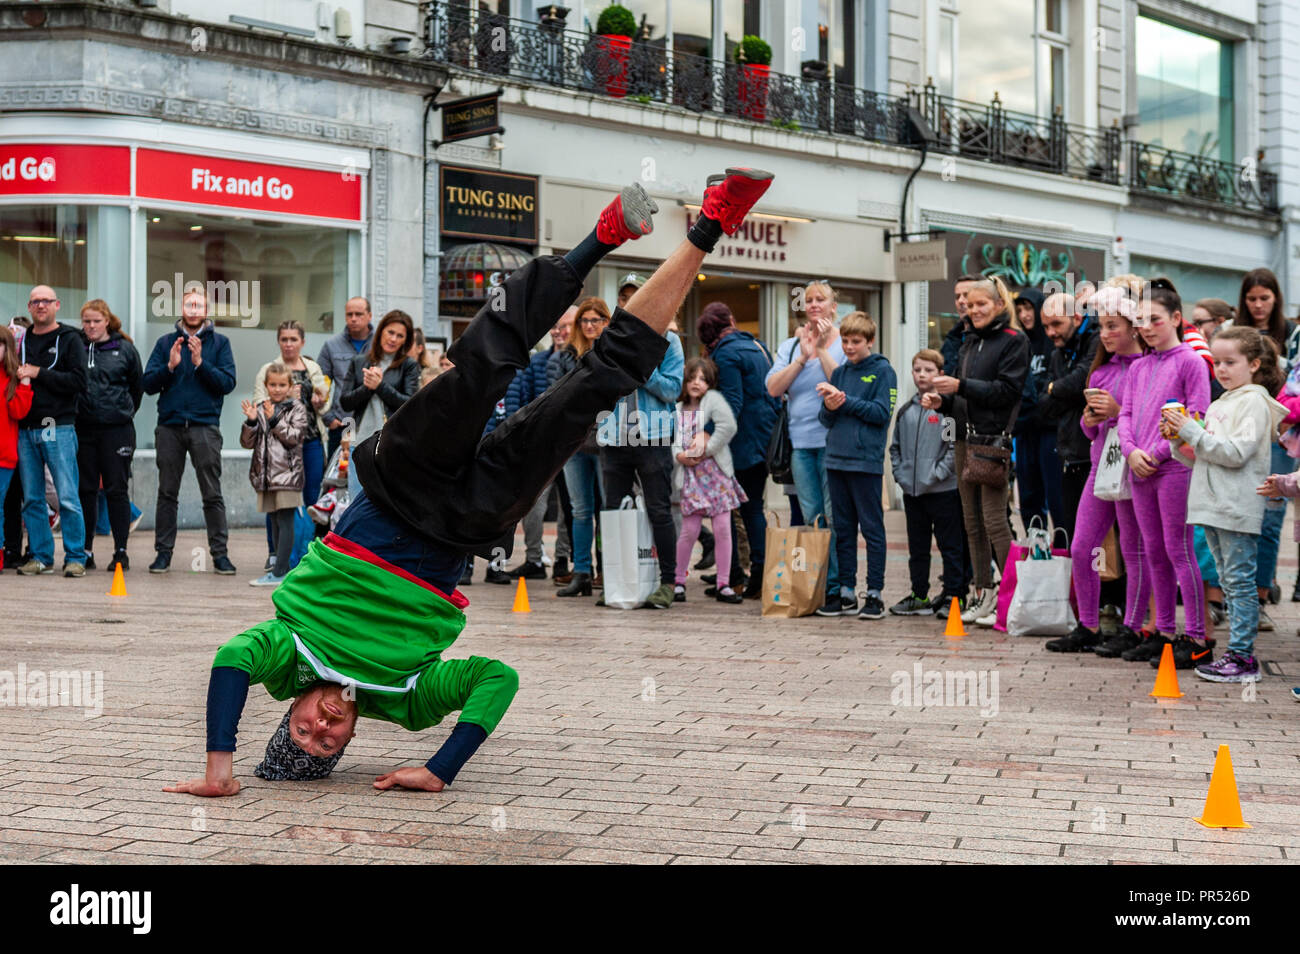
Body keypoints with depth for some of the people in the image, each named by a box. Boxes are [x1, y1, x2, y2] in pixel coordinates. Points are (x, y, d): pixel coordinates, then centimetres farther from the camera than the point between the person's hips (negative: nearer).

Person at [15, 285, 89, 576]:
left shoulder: (69, 339, 3)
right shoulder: (21, 341, 15)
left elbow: (78, 381, -9)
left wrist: (38, 374, -12)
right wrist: (17, 376, 2)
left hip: (59, 428, -4)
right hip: (26, 429, 4)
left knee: (68, 497, -6)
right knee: (32, 498, 5)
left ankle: (75, 557, 0)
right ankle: (41, 556, 13)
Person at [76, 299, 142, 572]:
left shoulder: (125, 349, 2)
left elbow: (138, 385, 12)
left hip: (117, 429, -2)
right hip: (82, 427, 2)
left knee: (116, 490, -1)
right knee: (85, 490, 6)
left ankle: (121, 552, 2)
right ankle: (85, 552, 13)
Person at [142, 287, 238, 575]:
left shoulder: (220, 343, 7)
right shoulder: (165, 343, 12)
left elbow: (228, 383, -3)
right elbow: (148, 384, 5)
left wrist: (200, 363, -13)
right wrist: (170, 366, -10)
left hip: (205, 426, -2)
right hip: (170, 426, 2)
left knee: (212, 494, -2)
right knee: (167, 493, 6)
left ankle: (219, 553, 3)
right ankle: (163, 552, 12)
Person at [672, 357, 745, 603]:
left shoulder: (713, 399, 1)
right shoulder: (678, 410, 12)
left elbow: (728, 426, -14)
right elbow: (669, 439, 6)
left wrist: (707, 449, -13)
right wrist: (679, 455, -13)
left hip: (716, 471, -1)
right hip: (690, 475, 2)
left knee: (723, 528, -3)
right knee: (689, 530, -2)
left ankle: (723, 585, 4)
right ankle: (677, 581, 11)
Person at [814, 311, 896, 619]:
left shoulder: (882, 371, -1)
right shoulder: (839, 373, 14)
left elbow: (881, 413, -11)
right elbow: (827, 420, 13)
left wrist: (846, 400, -13)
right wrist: (830, 407, -9)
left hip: (866, 460, -6)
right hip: (836, 459, 6)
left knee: (872, 528, -1)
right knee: (843, 530, 9)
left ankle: (874, 594, 2)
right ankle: (846, 593, 15)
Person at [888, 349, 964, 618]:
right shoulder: (905, 411, 11)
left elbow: (955, 447, -12)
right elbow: (895, 447, 17)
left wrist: (936, 474, -16)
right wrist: (900, 474, 5)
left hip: (943, 491, -6)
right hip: (912, 492, 6)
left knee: (950, 546, 1)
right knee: (917, 547, 13)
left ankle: (953, 596, 7)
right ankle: (919, 595, 22)